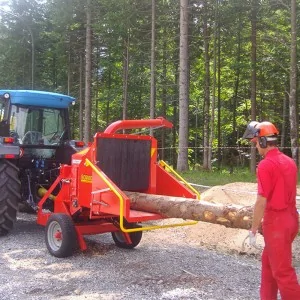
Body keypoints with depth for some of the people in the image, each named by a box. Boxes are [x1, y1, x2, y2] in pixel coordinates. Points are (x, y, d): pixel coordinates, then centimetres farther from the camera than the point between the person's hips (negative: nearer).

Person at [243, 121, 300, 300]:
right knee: (268, 261, 21)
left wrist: (254, 230, -10)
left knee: (282, 270, 1)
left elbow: (262, 202, -18)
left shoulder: (266, 165, -17)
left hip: (276, 221, -9)